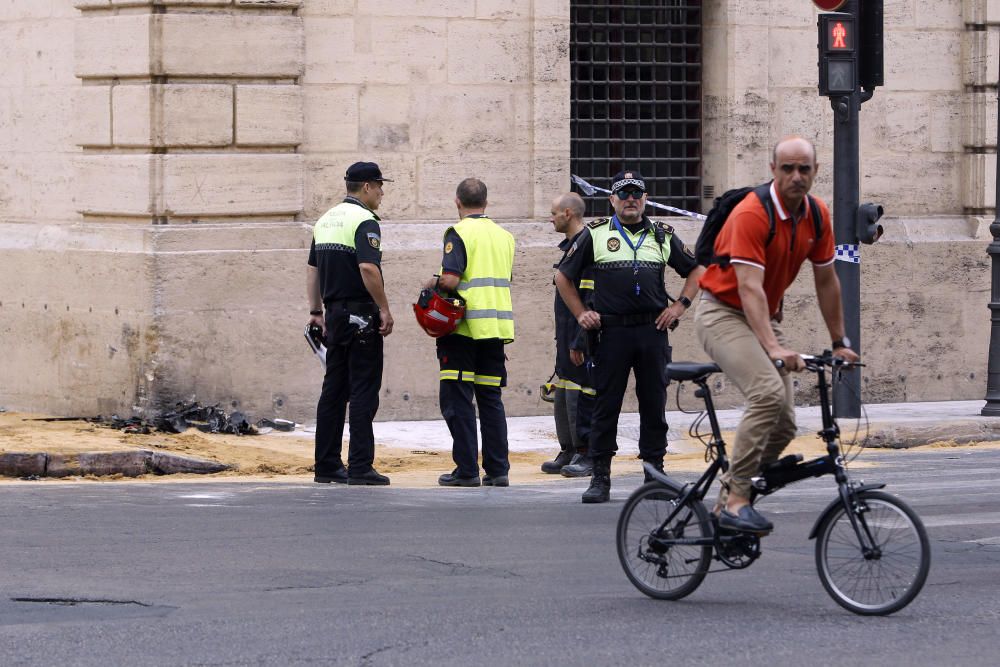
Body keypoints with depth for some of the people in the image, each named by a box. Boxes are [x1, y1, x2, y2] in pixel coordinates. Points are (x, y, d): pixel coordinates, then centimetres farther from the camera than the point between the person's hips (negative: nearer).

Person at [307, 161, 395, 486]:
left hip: (334, 314, 9)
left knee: (334, 390, 11)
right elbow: (368, 268, -24)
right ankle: (360, 467, -9)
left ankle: (327, 465, 12)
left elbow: (312, 268, 19)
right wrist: (384, 309, -17)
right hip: (360, 316, -8)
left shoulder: (326, 220, 15)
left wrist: (316, 310, 24)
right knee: (364, 391, -6)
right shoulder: (363, 221, -12)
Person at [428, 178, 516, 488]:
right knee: (491, 398, 11)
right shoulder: (504, 236, 12)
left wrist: (433, 283, 1)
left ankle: (467, 470, -3)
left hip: (464, 327, -6)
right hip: (496, 328, 6)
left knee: (458, 400, 0)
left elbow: (451, 280, -19)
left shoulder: (459, 233, -9)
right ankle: (497, 470, 8)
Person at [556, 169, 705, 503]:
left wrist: (680, 305, 8)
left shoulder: (662, 236, 12)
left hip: (653, 330, 2)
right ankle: (600, 478, 3)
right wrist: (580, 313, 5)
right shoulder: (595, 234, 6)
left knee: (654, 405, 4)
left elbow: (696, 269, 20)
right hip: (611, 332, -2)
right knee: (605, 406, -1)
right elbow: (563, 276, 12)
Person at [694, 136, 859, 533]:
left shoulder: (817, 216, -1)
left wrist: (839, 343, 12)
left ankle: (728, 500, 16)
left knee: (784, 426, 0)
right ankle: (736, 501, -27)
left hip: (765, 318, 8)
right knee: (769, 392, -30)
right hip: (723, 313, -8)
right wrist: (773, 348, -40)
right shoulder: (752, 214, -24)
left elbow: (826, 281, 10)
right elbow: (749, 288, -31)